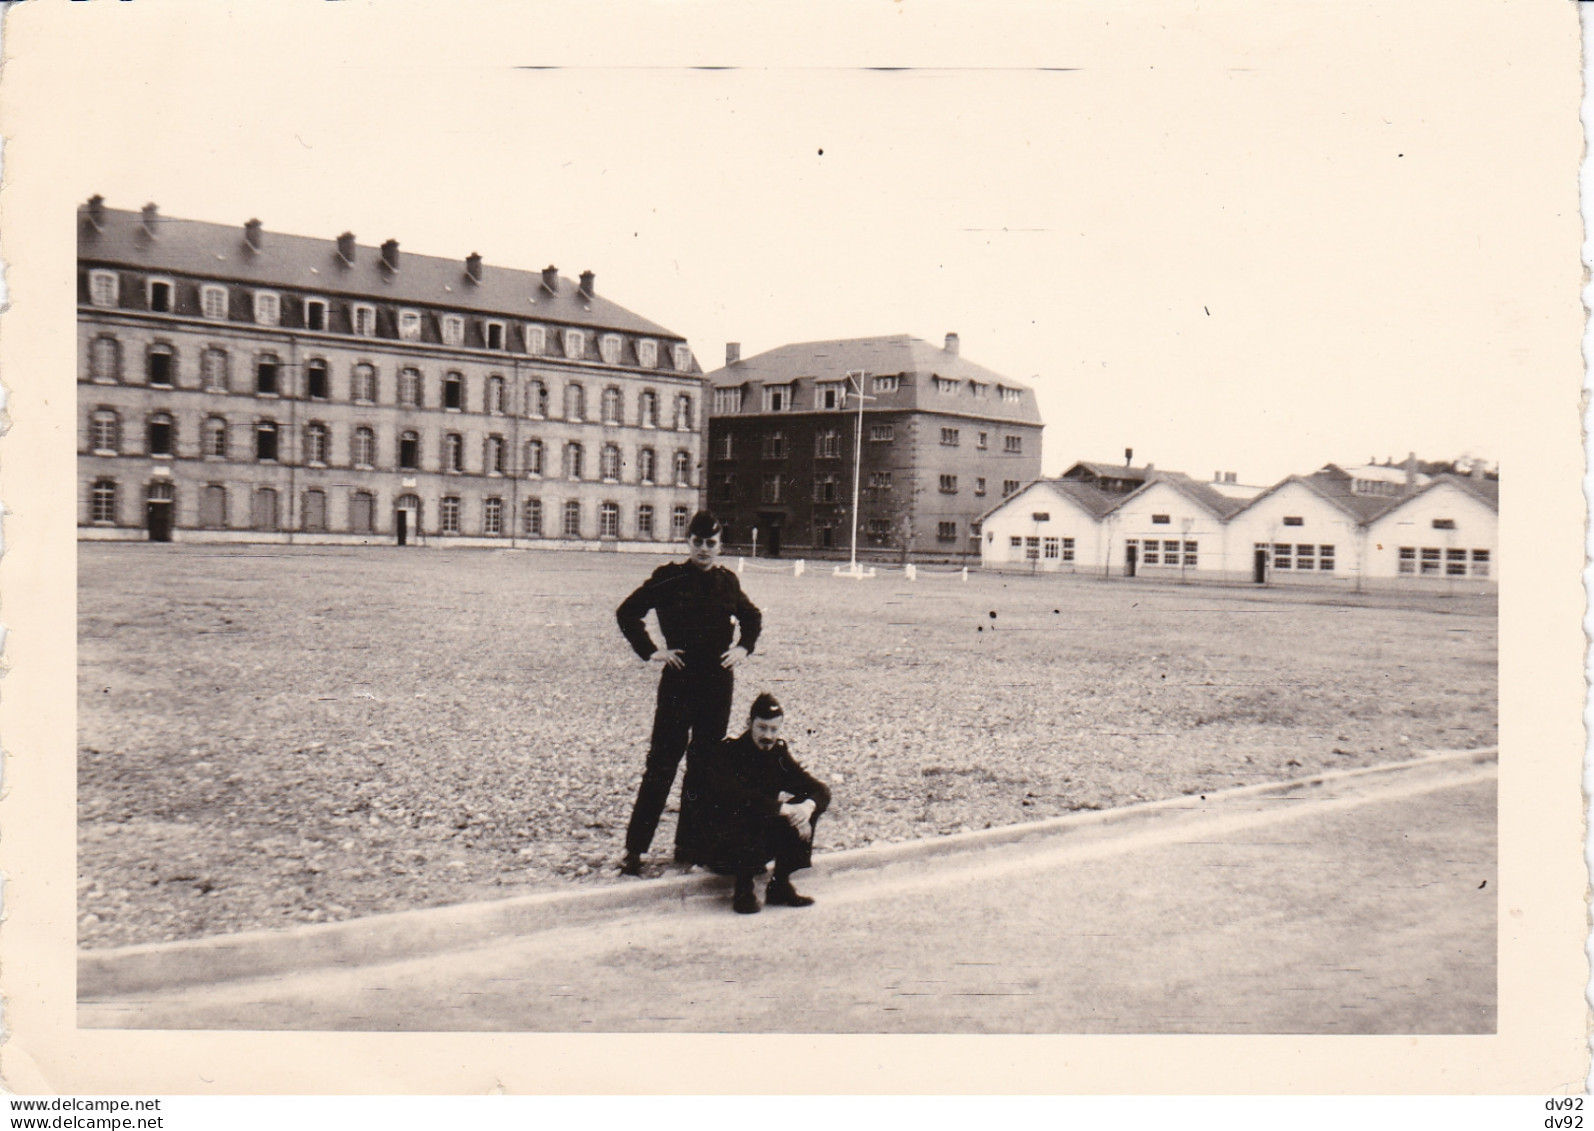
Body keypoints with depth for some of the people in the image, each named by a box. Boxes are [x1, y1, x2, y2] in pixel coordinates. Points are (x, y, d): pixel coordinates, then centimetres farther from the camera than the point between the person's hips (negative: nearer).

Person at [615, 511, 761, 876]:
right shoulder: (669, 577, -5)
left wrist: (743, 647, 10)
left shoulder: (727, 581, 8)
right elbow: (627, 612, -1)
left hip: (718, 681, 4)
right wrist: (650, 651, -6)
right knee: (662, 762, -5)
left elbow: (751, 617, 25)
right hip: (678, 680, -4)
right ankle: (634, 848, -1)